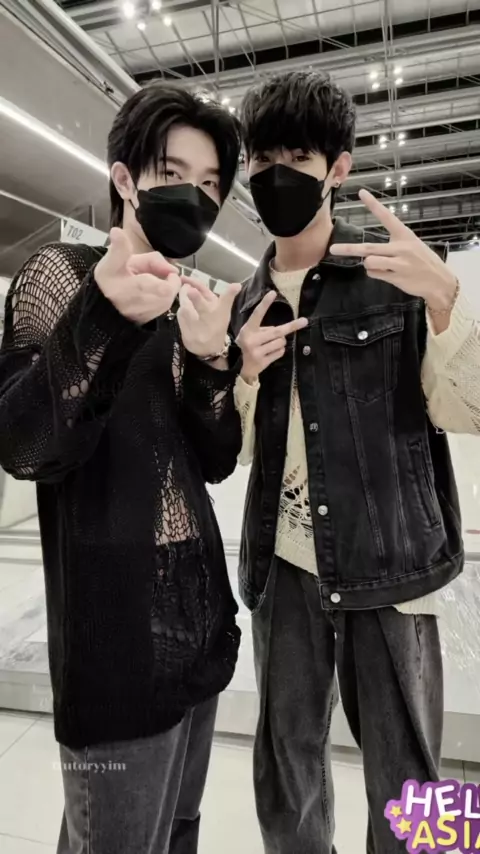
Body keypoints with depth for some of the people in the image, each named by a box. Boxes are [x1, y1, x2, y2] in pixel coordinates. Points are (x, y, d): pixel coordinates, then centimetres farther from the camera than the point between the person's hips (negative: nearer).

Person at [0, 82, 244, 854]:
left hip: (198, 615, 7)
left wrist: (211, 362, -13)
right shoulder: (62, 275, -7)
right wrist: (103, 322, -32)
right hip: (120, 631, -7)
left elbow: (216, 462, 4)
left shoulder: (185, 303, 12)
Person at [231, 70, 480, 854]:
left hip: (388, 565, -3)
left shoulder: (396, 271, -3)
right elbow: (237, 450, 11)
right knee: (286, 768, 18)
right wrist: (242, 374, -9)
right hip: (283, 570, 3)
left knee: (405, 783, 13)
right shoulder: (245, 305, 8)